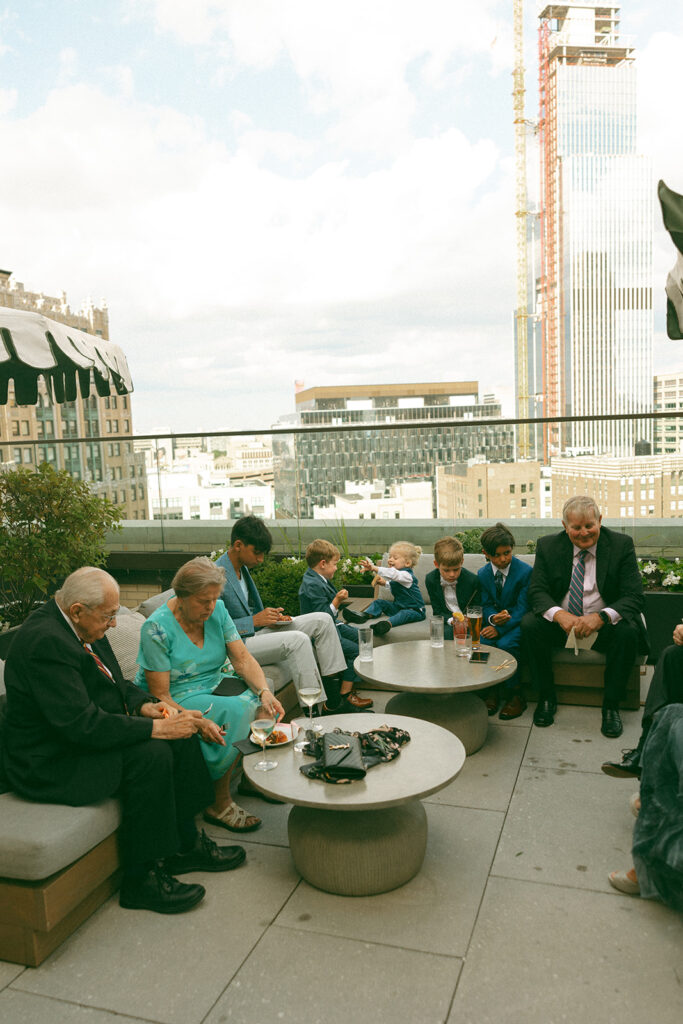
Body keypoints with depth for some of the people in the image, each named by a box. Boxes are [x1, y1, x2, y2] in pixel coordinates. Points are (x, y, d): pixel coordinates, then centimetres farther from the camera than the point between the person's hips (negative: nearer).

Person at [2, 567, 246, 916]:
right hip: (51, 763, -10)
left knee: (181, 736, -1)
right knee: (153, 753, -26)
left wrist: (144, 705, -7)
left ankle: (185, 844, 11)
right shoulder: (45, 641, -28)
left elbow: (116, 683, 13)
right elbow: (83, 725, -31)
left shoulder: (80, 627, 3)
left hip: (80, 738, 10)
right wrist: (156, 727, -27)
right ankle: (142, 878, -11)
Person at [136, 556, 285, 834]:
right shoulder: (157, 628, -20)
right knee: (234, 711, -29)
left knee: (262, 704, -19)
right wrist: (198, 722, -35)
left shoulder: (217, 610, -3)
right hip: (176, 700, -6)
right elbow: (160, 696, -20)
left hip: (212, 686, 6)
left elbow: (242, 659, -5)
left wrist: (264, 691, -25)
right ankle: (219, 804, -14)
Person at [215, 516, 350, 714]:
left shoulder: (242, 568, 11)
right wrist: (255, 620, -21)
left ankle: (333, 694, 0)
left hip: (255, 631, 10)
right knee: (298, 640, -31)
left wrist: (269, 619, 3)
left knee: (322, 620, 1)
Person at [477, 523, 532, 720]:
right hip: (495, 621, 4)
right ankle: (491, 691, -7)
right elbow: (486, 605, 4)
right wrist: (492, 618, -22)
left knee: (506, 644, -31)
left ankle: (515, 695, -13)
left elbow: (522, 609, -14)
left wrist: (500, 628, -24)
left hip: (517, 622, -4)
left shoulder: (525, 571, -12)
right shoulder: (482, 574, 2)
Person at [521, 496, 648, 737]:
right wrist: (559, 614, -31)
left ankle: (611, 705, -12)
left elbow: (634, 597, -13)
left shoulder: (621, 544, -7)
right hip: (560, 622, 1)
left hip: (604, 625, -1)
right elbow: (537, 591, -8)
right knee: (530, 624, -26)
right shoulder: (548, 545, -3)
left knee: (629, 631, -31)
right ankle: (546, 697, -8)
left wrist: (600, 617, -33)